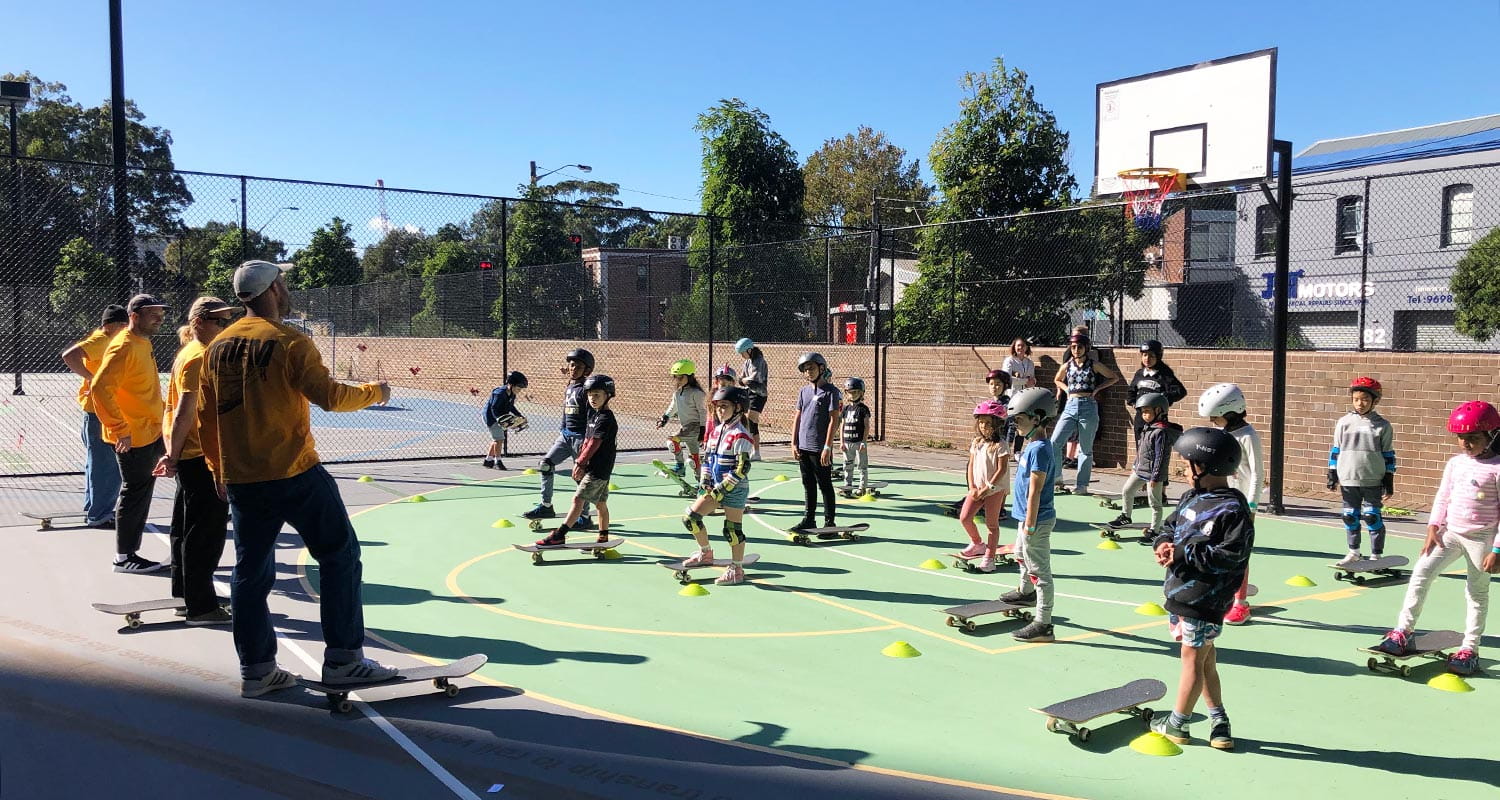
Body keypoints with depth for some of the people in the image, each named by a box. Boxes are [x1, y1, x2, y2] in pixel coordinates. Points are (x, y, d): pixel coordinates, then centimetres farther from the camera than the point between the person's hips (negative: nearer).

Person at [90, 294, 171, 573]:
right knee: (135, 495, -2)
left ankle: (130, 551, 25)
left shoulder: (143, 343, 13)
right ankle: (124, 557, 8)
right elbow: (101, 388, -24)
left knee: (141, 494, 15)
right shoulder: (124, 347, -17)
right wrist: (120, 430, -24)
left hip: (150, 434, 10)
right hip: (133, 437, -9)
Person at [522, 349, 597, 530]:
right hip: (565, 435, 8)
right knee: (545, 463, -1)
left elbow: (591, 418, -14)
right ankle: (546, 506, 9)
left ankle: (585, 517, 9)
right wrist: (560, 430, 19)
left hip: (580, 436, -8)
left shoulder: (585, 389, -11)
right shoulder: (568, 389, 13)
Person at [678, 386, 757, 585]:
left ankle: (736, 570, 13)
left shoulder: (740, 435, -16)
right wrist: (704, 481, 5)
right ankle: (705, 553, 23)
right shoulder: (716, 430, 9)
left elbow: (742, 468, -19)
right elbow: (709, 457, 17)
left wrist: (723, 488, -18)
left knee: (733, 529, -1)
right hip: (715, 487, 8)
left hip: (734, 489, -8)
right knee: (690, 517, 4)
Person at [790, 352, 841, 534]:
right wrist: (794, 443, 6)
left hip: (820, 449, -6)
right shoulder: (804, 391, 11)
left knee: (825, 486, 1)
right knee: (808, 485, 14)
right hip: (803, 447, 6)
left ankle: (829, 523, 8)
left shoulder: (830, 391, -8)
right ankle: (808, 519, 24)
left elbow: (833, 420, -12)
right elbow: (797, 417, 13)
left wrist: (827, 447, -16)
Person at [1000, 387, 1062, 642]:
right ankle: (1025, 592, 56)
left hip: (1036, 521, -11)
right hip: (1026, 517, 11)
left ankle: (1043, 625, 0)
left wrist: (1030, 525, -22)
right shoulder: (1033, 445, 8)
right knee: (1021, 555, 32)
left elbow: (1035, 490, -24)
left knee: (1039, 571, -5)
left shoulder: (1039, 449, -23)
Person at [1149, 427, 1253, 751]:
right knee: (1204, 659, 17)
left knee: (1193, 660, 4)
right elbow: (1171, 526, 19)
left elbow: (1229, 556, -23)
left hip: (1205, 600, -9)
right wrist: (1163, 544, -4)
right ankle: (1218, 719, 28)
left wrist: (1183, 553, -20)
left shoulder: (1233, 509, -17)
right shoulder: (1192, 498, 10)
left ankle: (1176, 724, 17)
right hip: (1181, 592, 9)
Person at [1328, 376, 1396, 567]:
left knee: (1372, 517, -2)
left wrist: (1388, 480, 1)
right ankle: (1354, 553, 23)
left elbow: (1388, 454, 3)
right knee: (1350, 516, 8)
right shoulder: (1344, 422, 4)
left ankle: (1376, 556, 11)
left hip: (1373, 481, -2)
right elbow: (1336, 450, 9)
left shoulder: (1382, 425, 0)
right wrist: (1332, 475, 7)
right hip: (1348, 479, 2)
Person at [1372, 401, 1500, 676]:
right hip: (1450, 532, 5)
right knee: (1421, 572, -8)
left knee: (1477, 593, 7)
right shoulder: (1455, 463, 5)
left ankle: (1469, 649, 18)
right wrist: (1433, 528, 1)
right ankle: (1403, 632, -4)